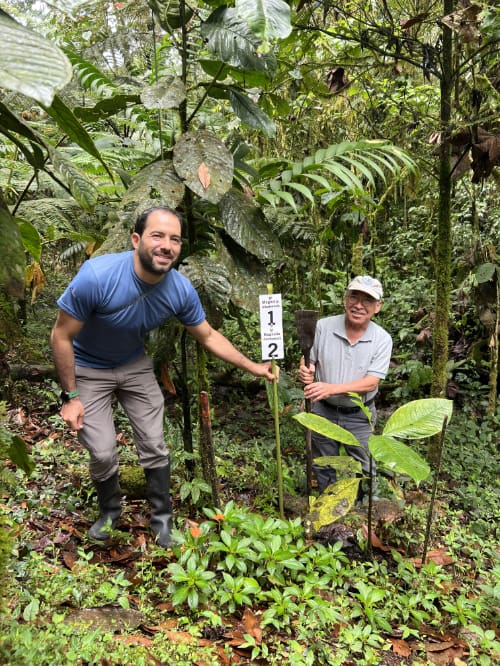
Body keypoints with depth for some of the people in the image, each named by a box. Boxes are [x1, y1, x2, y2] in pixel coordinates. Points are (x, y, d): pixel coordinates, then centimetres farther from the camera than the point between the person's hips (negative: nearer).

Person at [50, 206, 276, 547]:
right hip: (88, 370, -3)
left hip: (135, 365, 3)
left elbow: (209, 336, -3)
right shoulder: (97, 276, -34)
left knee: (154, 447, 3)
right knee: (103, 453, -5)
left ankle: (162, 518, 25)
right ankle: (109, 511, 27)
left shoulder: (181, 289, -22)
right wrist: (70, 396, -17)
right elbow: (61, 336, -21)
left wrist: (252, 367, -5)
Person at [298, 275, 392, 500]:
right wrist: (305, 372, -25)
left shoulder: (382, 339, -15)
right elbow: (309, 361, 1)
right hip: (323, 410, 2)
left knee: (363, 469, 14)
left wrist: (331, 388, -33)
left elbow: (371, 382, -21)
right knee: (323, 467, 19)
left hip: (359, 415, -1)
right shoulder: (323, 326, -12)